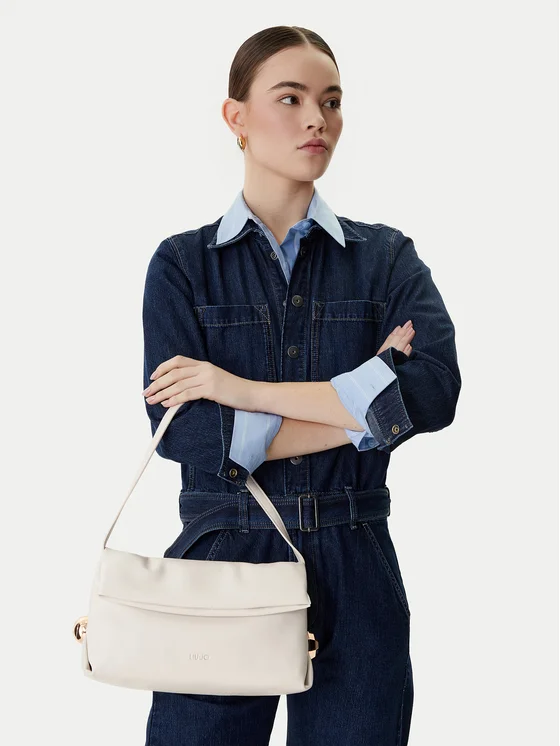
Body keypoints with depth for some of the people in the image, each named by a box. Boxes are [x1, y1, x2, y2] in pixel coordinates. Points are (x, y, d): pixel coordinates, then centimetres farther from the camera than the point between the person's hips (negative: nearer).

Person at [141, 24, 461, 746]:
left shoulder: (387, 259, 5)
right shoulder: (182, 265, 3)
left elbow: (436, 389, -14)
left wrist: (245, 389, -15)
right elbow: (185, 432, -11)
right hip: (221, 557, -1)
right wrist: (367, 410, -11)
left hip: (354, 569, 1)